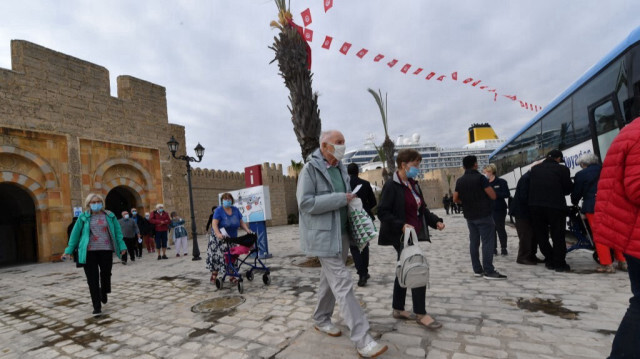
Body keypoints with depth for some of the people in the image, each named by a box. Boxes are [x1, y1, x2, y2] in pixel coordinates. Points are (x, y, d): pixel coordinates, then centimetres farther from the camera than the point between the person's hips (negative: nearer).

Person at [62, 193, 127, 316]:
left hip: (106, 250, 1)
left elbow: (117, 232, 5)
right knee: (93, 279, 1)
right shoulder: (83, 217, 3)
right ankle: (97, 307, 10)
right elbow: (75, 234, 7)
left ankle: (103, 293, 42)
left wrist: (121, 246, 0)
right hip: (89, 251, 0)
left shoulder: (110, 216, 4)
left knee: (106, 274, 11)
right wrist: (69, 250, 6)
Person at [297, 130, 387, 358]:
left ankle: (321, 320, 38)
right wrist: (340, 199, -20)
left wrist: (350, 200, 2)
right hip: (323, 236, -8)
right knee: (343, 284, -8)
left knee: (330, 280, 19)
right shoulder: (310, 168, -12)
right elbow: (305, 202, -20)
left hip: (340, 233, 8)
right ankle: (362, 340, -2)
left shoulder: (340, 168, 12)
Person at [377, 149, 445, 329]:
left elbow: (422, 209, 18)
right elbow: (382, 212, -19)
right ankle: (420, 314, 8)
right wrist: (401, 225, -29)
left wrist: (436, 221, 3)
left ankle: (398, 309, 29)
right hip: (401, 237, -9)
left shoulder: (413, 184, 12)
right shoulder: (391, 186, -14)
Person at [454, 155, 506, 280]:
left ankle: (477, 270, 15)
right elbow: (493, 196, -12)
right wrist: (488, 187, 7)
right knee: (488, 242, -4)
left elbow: (455, 199, 7)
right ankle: (489, 271, -4)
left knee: (474, 242, 10)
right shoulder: (480, 178, -11)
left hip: (469, 216, 6)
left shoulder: (460, 181, 6)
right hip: (484, 215, -6)